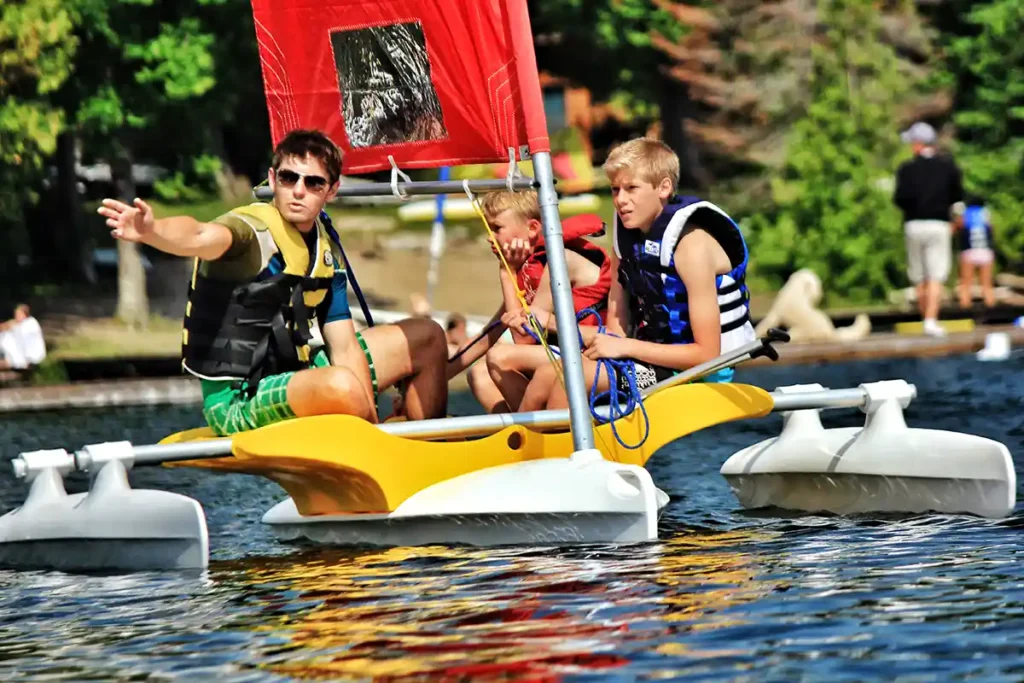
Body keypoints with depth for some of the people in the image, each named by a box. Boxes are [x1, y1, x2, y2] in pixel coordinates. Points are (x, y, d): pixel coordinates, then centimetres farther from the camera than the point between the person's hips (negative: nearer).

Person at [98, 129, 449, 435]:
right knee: (341, 384, -38)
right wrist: (152, 231, -64)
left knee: (426, 338, 13)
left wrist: (368, 415, -12)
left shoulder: (327, 250, 6)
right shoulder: (251, 229, -17)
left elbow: (344, 347, 4)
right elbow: (200, 237, -42)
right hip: (237, 401, -8)